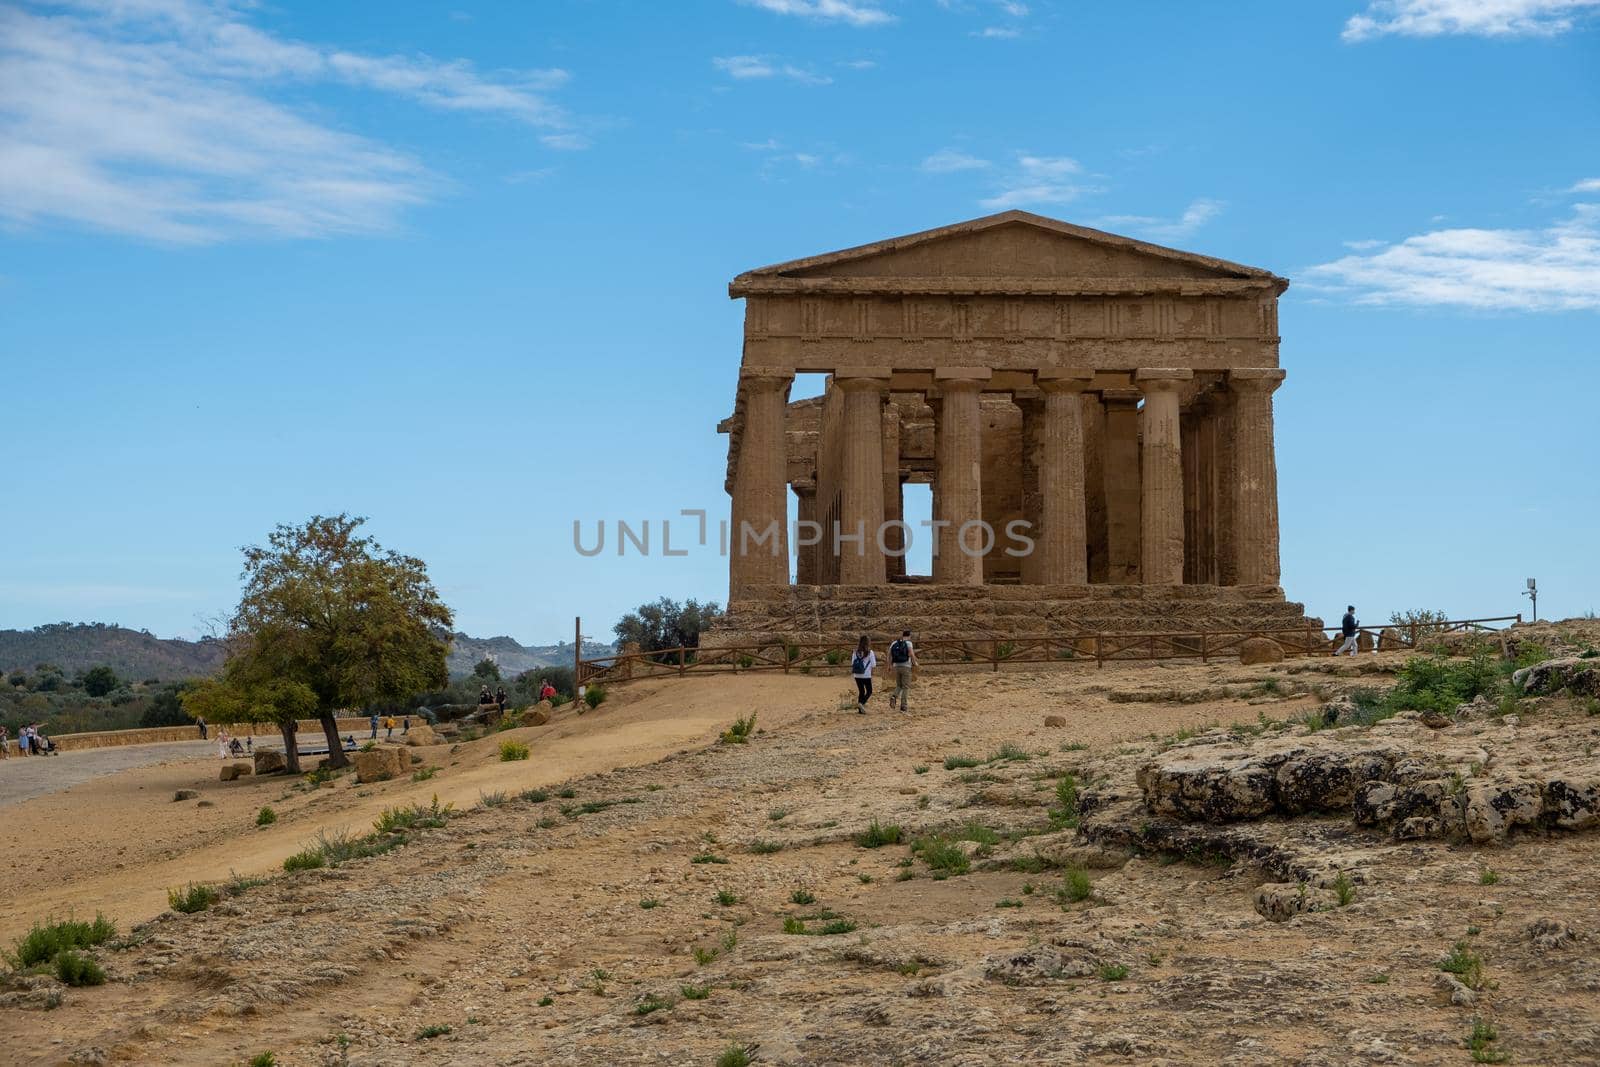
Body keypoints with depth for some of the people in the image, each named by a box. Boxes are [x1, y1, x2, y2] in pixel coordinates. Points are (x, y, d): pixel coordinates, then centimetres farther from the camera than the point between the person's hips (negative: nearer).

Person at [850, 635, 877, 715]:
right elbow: (873, 665, -6)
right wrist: (875, 658, 11)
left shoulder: (856, 652, -1)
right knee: (869, 691, 10)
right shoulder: (870, 652, -10)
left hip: (857, 675, 4)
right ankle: (861, 703, -14)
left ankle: (860, 710, 12)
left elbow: (852, 664, 2)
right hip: (866, 676, -4)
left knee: (861, 691, 15)